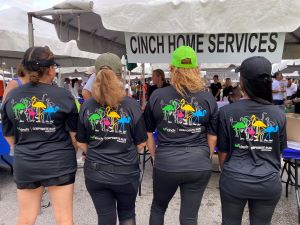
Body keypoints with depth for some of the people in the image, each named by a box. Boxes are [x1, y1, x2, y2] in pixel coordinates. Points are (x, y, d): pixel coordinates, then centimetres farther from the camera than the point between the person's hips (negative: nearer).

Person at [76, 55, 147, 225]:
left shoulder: (87, 106, -7)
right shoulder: (131, 105, -11)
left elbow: (81, 143, 2)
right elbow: (141, 143, -5)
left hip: (95, 173, 2)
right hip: (126, 172, -1)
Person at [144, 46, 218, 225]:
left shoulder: (157, 96, -5)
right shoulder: (208, 99, -3)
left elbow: (148, 133, 4)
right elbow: (212, 137, 3)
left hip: (165, 164, 0)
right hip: (199, 165, 1)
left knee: (158, 207, 25)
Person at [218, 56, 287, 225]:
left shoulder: (227, 112, -13)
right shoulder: (278, 114, -7)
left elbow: (223, 152, -4)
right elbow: (278, 152, 7)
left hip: (234, 181, -1)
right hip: (269, 183, 2)